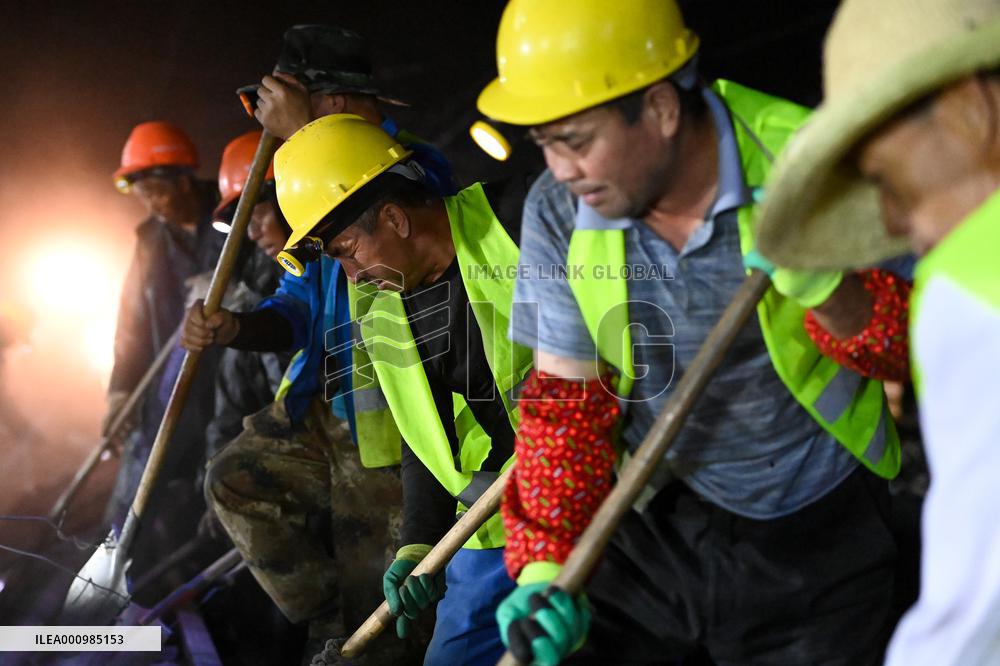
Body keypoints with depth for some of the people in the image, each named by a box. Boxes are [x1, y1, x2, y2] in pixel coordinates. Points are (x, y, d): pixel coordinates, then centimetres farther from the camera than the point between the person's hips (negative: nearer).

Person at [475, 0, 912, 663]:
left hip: (813, 535, -2)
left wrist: (827, 288, -35)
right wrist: (545, 565, -17)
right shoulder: (558, 212, -10)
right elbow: (566, 399, -5)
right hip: (658, 518, 3)